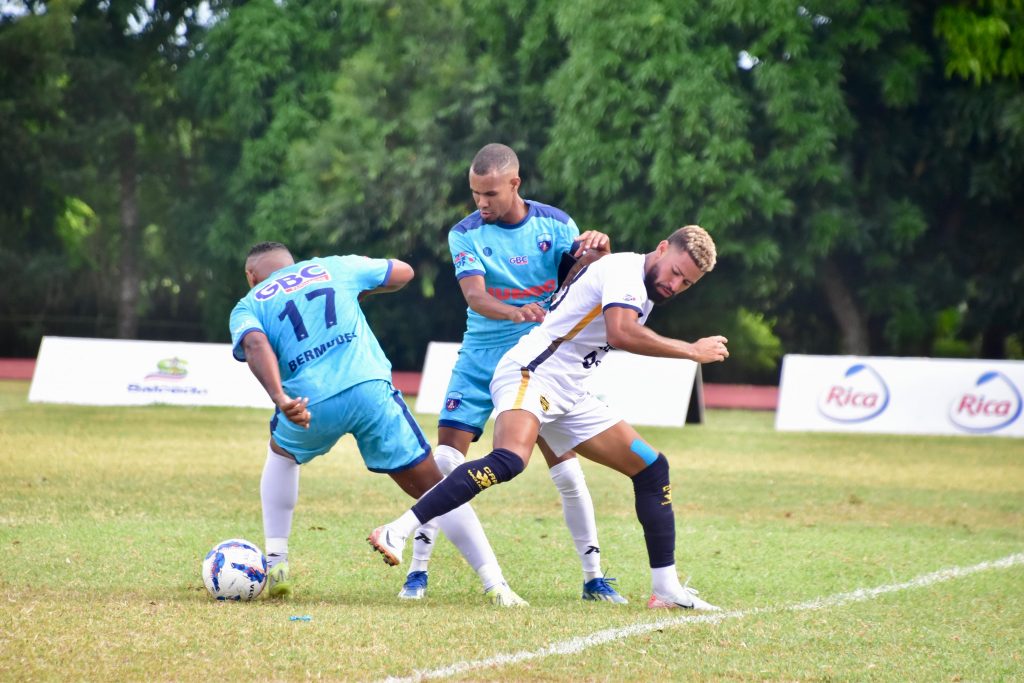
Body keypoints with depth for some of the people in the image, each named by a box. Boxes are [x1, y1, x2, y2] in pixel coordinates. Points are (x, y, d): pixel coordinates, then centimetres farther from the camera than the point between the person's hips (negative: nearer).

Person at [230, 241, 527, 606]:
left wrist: (279, 399, -22)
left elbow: (255, 346, -7)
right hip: (369, 390, 0)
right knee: (433, 488, 10)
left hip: (309, 405, 0)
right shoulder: (332, 268, 24)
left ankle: (275, 565, 26)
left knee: (281, 452, 35)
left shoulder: (248, 306, 18)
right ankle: (495, 585, 1)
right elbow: (403, 272, 35)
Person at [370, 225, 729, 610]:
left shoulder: (645, 288, 17)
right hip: (531, 375, -10)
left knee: (652, 469, 7)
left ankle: (666, 589, 11)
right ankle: (396, 533, -35)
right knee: (509, 461, -35)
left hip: (568, 397, 10)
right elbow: (621, 334, -30)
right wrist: (692, 351, -22)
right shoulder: (625, 269, -13)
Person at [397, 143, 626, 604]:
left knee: (566, 469, -3)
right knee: (444, 462, -10)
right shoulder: (466, 234, -7)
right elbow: (475, 295, -22)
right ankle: (418, 571, -1)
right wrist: (515, 312, -43)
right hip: (481, 357, 0)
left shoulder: (553, 224, -3)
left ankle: (594, 578, 9)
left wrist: (596, 253, -37)